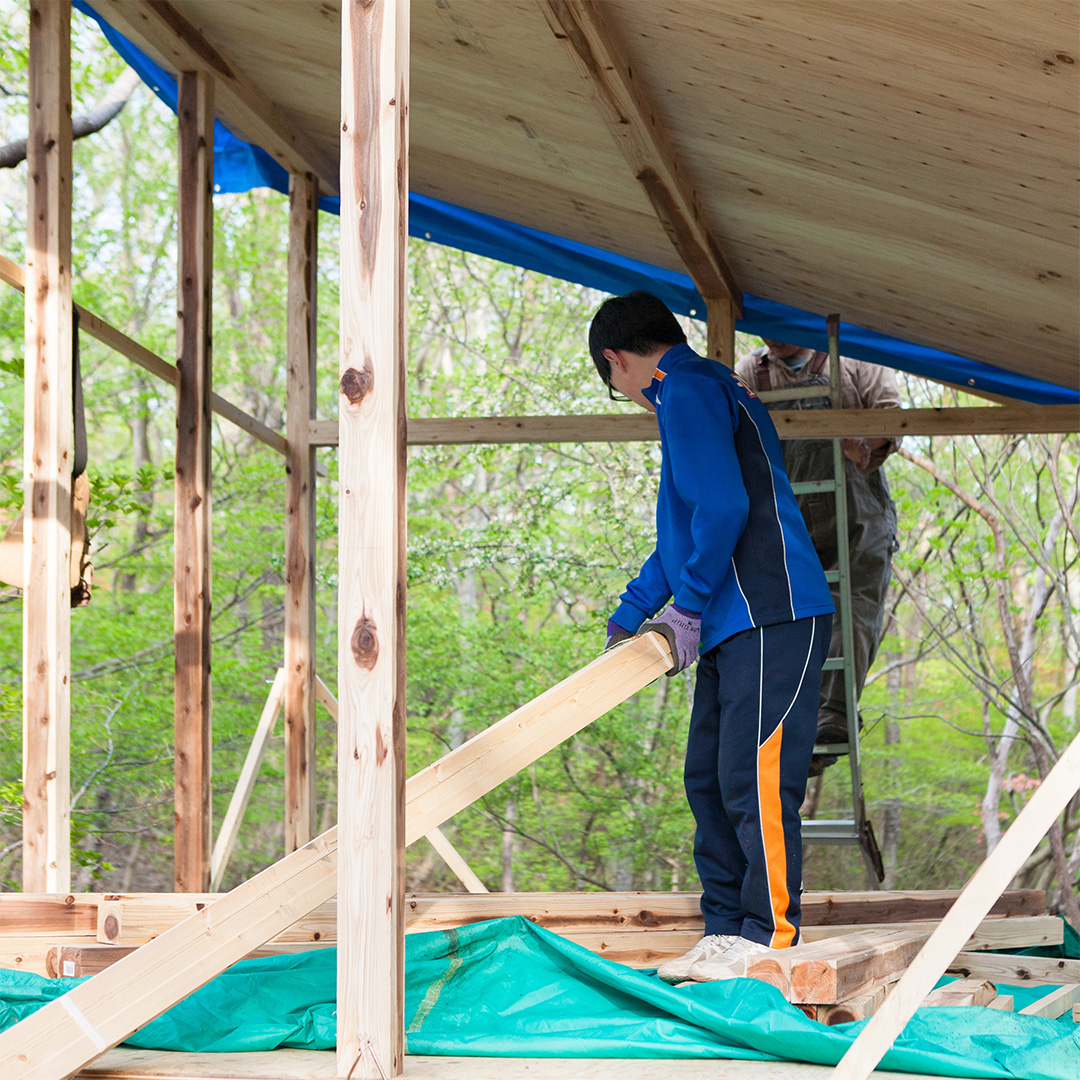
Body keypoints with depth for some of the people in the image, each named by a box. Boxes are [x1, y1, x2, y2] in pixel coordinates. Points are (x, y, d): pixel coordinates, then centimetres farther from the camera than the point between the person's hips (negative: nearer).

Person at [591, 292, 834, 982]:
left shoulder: (688, 389, -7)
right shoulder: (704, 389, 25)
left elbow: (722, 508, -20)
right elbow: (684, 531, 34)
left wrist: (688, 609, -10)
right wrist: (629, 616, 37)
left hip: (771, 619, -10)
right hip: (731, 628, 10)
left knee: (754, 779, -10)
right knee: (710, 778, 10)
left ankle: (768, 938, -8)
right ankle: (725, 930, 13)